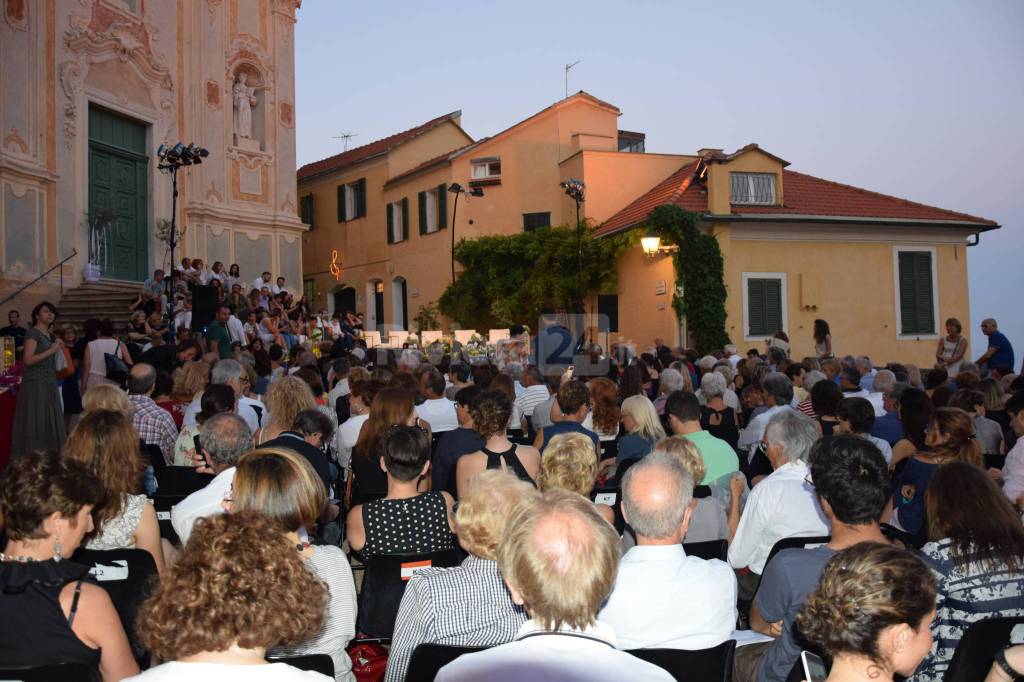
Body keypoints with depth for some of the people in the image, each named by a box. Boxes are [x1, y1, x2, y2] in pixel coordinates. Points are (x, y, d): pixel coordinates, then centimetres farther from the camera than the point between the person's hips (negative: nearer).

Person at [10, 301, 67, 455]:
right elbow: (28, 360, -18)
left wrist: (59, 349, 11)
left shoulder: (49, 335, 17)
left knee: (49, 426, 7)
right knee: (35, 426, -7)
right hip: (35, 385, -8)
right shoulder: (32, 333, -6)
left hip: (49, 386, 8)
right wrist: (51, 350, -13)